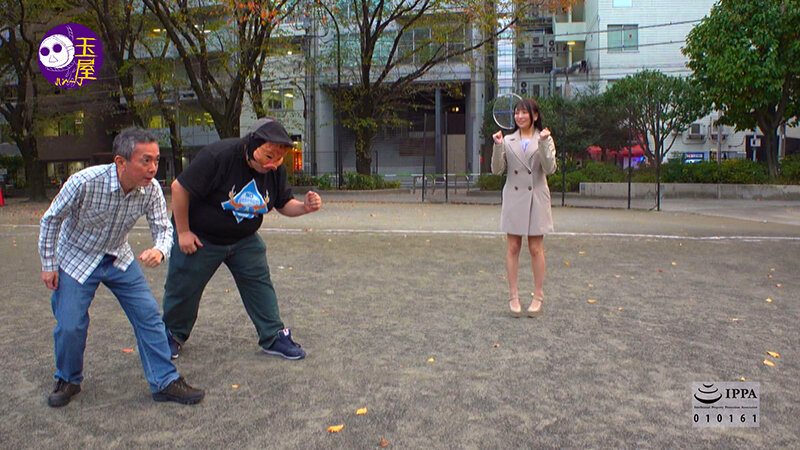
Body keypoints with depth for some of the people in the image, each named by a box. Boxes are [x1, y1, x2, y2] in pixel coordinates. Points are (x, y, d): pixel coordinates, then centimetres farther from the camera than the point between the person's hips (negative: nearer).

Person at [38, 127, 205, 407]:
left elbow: (163, 227, -11)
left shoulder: (151, 189, -19)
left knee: (149, 316, -5)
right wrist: (49, 265, -8)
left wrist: (159, 250, -36)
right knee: (70, 326, -3)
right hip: (76, 259, -3)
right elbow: (51, 220, -14)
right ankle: (67, 381, 27)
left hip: (119, 259, 3)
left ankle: (165, 383, 6)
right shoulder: (85, 182, -30)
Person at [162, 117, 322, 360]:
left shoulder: (276, 169, -11)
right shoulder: (218, 155, -29)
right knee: (184, 287, 9)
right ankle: (173, 335, 34)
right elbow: (179, 188, -23)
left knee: (259, 284, 0)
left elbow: (284, 204, 0)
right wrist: (182, 232, -18)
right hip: (200, 238, -4)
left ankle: (274, 337, 14)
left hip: (245, 240, 4)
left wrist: (304, 207, -24)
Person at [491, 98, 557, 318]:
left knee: (536, 249, 3)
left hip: (536, 199, -2)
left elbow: (550, 169, -9)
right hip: (513, 198, 2)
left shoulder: (545, 139, 3)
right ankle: (513, 296, 11)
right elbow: (497, 170, 0)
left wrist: (543, 144, -18)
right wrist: (497, 147, -12)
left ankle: (538, 297, 13)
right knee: (513, 248, 4)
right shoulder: (508, 141, 7)